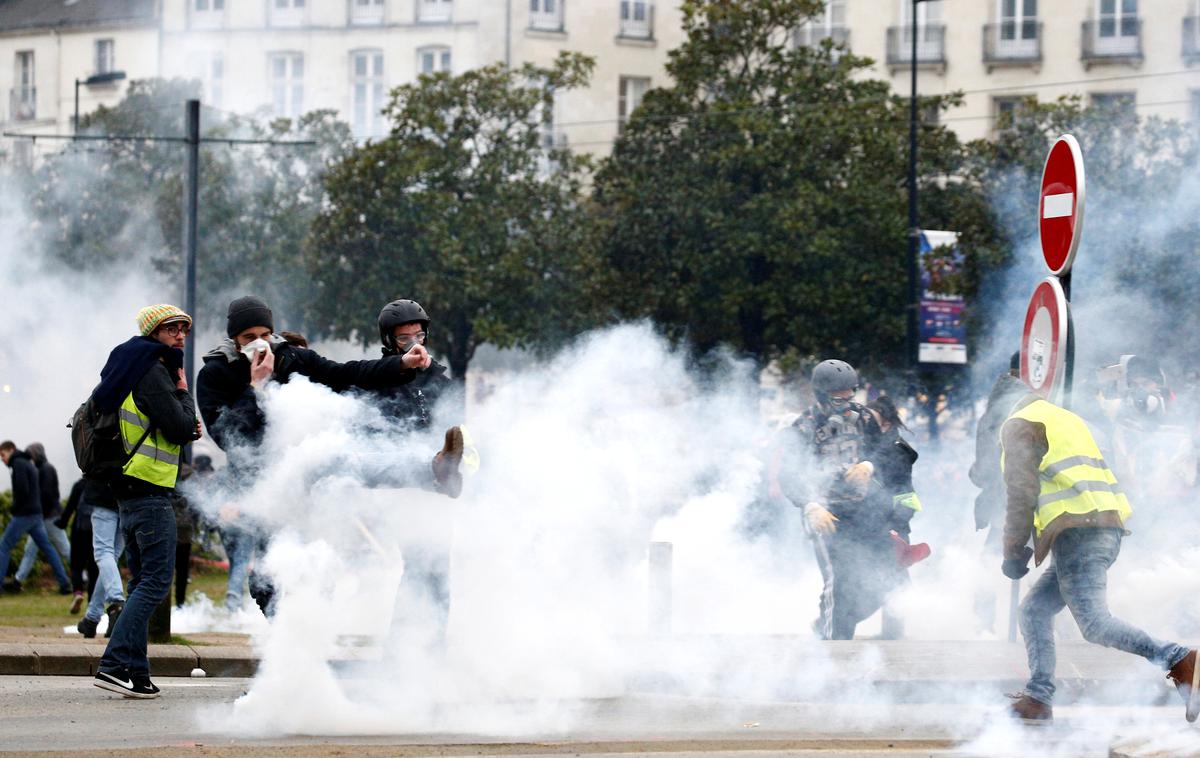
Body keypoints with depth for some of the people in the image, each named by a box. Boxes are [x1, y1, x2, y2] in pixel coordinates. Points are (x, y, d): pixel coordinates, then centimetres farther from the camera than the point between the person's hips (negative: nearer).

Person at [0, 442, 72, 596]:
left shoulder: (18, 464, -10)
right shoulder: (29, 464, 19)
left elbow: (22, 489, -21)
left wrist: (15, 507, -7)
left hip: (24, 514, -9)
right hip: (36, 514, 9)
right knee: (47, 547, 10)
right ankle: (64, 583, 7)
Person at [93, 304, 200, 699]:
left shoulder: (137, 371, 19)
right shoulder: (154, 374, -12)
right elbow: (180, 429, -18)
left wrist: (187, 427, 3)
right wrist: (183, 393, -2)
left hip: (130, 493, 10)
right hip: (151, 492, -10)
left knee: (142, 581, 13)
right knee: (156, 581, -12)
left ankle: (134, 673, 12)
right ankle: (115, 664, -20)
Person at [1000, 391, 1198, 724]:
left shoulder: (1018, 426, 6)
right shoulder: (1070, 421, 30)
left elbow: (1022, 493, -5)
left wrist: (1014, 553, 0)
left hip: (1076, 534, -9)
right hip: (1110, 531, 9)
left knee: (1095, 624, -19)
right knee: (1035, 609, 15)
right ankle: (1038, 699, 9)